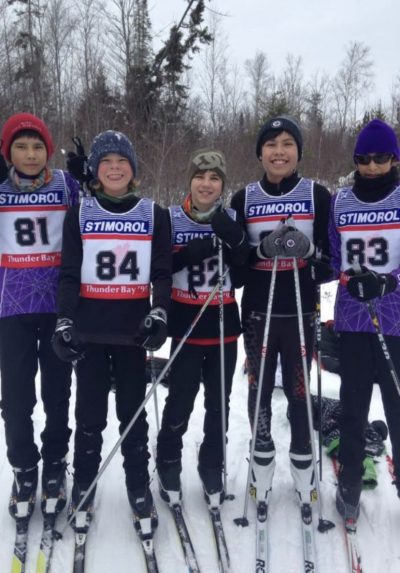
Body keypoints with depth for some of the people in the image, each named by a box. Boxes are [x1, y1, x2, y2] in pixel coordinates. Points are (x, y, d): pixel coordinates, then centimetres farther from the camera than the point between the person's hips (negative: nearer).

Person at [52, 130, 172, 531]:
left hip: (133, 328, 0)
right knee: (90, 412, 8)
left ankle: (139, 487, 23)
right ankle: (83, 487, 25)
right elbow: (68, 273, 2)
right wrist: (63, 322, -8)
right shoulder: (79, 214, 4)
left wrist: (159, 313, -13)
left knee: (132, 411, 9)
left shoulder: (154, 215, 5)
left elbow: (162, 272, 3)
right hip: (90, 328, 0)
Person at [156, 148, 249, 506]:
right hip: (186, 323, -2)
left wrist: (232, 237, -24)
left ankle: (213, 469, 30)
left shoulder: (232, 219, 1)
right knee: (180, 400, 0)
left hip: (224, 322, 2)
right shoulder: (172, 218, -3)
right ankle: (169, 466, 24)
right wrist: (187, 255, -21)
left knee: (218, 402, 12)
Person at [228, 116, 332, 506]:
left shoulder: (317, 195, 1)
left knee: (297, 389, 5)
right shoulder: (244, 198, 4)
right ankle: (262, 458, 27)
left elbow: (333, 254, 1)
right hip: (257, 311, 1)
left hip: (300, 311, -1)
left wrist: (309, 250, -21)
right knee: (259, 387, 8)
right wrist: (262, 248, -19)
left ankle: (302, 460, 25)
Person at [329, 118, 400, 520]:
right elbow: (331, 255, 9)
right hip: (352, 320, 2)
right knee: (353, 408, 10)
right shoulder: (340, 202, 6)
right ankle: (349, 487, 25)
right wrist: (349, 278, -9)